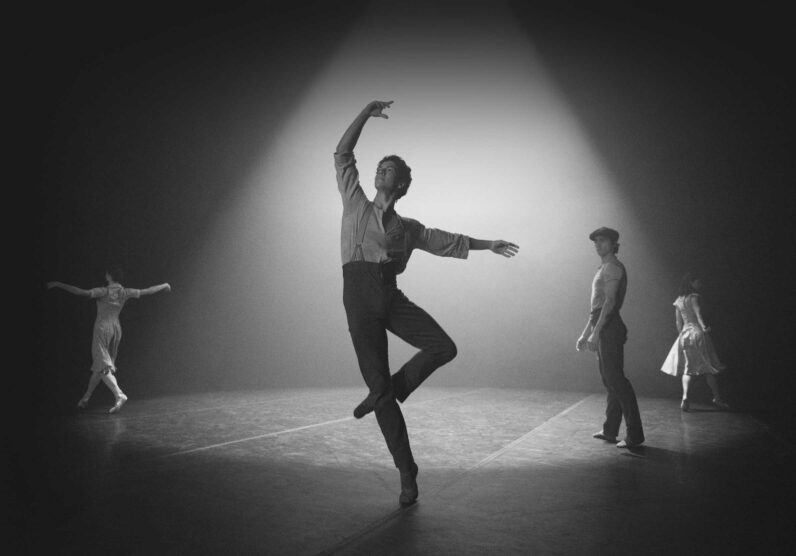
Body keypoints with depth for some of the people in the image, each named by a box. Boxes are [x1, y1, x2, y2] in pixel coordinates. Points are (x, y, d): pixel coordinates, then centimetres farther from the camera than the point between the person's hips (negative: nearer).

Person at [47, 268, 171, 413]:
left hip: (102, 328, -6)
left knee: (103, 366, -7)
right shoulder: (125, 293, 1)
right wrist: (164, 286, 24)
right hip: (116, 328, 6)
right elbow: (147, 291, 9)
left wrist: (58, 284, -20)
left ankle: (119, 395, -24)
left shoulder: (104, 291, -12)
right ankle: (86, 398, 25)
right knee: (98, 365, 16)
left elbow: (82, 292, -24)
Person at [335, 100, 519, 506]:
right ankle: (406, 474, 6)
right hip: (359, 295, -2)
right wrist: (367, 112, 10)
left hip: (391, 296, 2)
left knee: (443, 347, -19)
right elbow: (342, 154, 13)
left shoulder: (408, 227, 19)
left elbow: (448, 242, 28)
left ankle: (384, 393, 5)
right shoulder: (355, 204, 15)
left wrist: (488, 245, 29)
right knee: (378, 383, -5)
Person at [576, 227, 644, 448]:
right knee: (609, 379, 12)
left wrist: (596, 332, -24)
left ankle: (635, 435, -7)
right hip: (603, 328, 10)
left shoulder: (613, 267, -9)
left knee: (615, 379, -10)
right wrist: (585, 334, 23)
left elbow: (610, 301, -19)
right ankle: (610, 430, 19)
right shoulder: (604, 268, 21)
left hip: (609, 328, -10)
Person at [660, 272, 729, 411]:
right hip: (697, 332, -5)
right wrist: (704, 327, -29)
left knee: (687, 368, 5)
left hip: (684, 334, 5)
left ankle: (685, 399, -8)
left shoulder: (678, 301, 12)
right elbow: (698, 312, -21)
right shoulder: (693, 297, -5)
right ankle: (717, 399, 8)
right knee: (708, 368, 3)